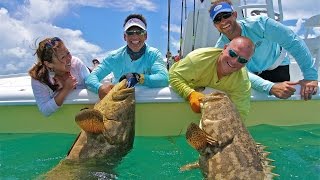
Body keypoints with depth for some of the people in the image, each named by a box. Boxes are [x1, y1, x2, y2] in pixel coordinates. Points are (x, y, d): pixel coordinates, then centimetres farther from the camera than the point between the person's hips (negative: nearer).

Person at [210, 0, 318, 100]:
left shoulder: (258, 24, -31)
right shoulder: (220, 49, -25)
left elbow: (294, 42, -28)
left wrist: (311, 77, -33)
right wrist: (271, 87, -52)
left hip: (276, 66, -2)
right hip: (252, 73, 2)